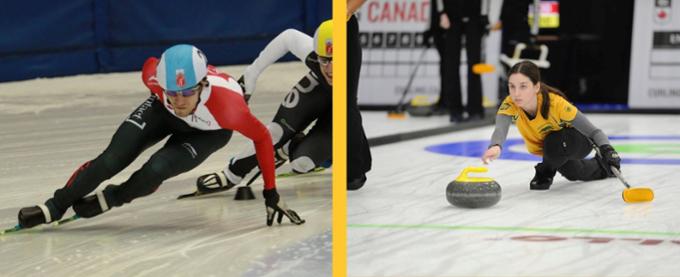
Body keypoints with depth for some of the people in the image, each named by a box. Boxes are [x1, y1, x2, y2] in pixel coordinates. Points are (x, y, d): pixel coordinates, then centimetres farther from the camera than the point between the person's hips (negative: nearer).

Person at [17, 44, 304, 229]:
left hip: (208, 129, -2)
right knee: (111, 159, -8)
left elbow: (261, 138, -28)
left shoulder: (227, 105, -45)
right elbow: (150, 64, -12)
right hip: (162, 111, 2)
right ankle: (55, 207, 12)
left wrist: (271, 193, -24)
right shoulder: (156, 78, -39)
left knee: (157, 169, -22)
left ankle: (110, 198, 9)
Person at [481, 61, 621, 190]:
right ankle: (601, 166, 51)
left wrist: (607, 149, -60)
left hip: (579, 141, -5)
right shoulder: (510, 105, -31)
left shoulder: (556, 103, -39)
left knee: (556, 141, -35)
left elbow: (593, 131, -38)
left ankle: (545, 173, -3)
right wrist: (495, 146, -75)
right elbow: (500, 129, -51)